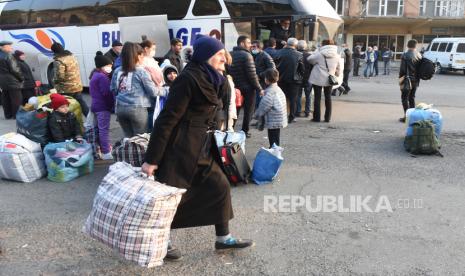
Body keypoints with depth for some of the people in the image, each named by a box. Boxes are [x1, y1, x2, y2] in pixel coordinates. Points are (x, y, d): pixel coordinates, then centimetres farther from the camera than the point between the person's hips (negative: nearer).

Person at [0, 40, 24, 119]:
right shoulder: (8, 56, -16)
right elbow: (14, 69, -18)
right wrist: (21, 78, -7)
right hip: (12, 80, -9)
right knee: (16, 98, -1)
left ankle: (8, 115, 18)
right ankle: (16, 115, 1)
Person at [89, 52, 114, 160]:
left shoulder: (95, 75, 16)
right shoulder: (102, 77, -18)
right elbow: (107, 93, -22)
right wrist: (113, 105, -12)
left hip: (96, 105, 10)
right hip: (103, 107, -10)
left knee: (101, 128, 17)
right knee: (104, 129, -8)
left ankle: (103, 147, 28)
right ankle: (106, 153, -6)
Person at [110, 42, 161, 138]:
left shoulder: (117, 71, 6)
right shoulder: (141, 72, -7)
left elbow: (113, 90, 13)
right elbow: (153, 92, -4)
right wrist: (160, 89, 16)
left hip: (120, 108, 5)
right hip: (137, 109, -5)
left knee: (128, 137, 14)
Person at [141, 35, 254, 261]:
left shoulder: (213, 80, 9)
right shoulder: (188, 79, -19)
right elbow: (167, 119, -20)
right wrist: (152, 159, -20)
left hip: (202, 148, 9)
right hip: (180, 148, -9)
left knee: (220, 187, 12)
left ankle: (223, 239, 27)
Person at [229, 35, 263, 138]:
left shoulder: (231, 54, 6)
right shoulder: (247, 55, -15)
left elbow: (228, 72, 9)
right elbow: (252, 75, -18)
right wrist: (259, 89, -11)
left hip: (235, 87, 6)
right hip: (247, 87, -6)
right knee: (248, 110, 6)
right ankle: (245, 131, 9)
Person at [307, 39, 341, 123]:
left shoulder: (319, 54, -11)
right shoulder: (337, 56, 2)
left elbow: (310, 60, -1)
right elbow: (338, 70, 7)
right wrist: (336, 75, 24)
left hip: (318, 79, -3)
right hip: (329, 79, 3)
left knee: (317, 97, 5)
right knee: (328, 97, 12)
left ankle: (316, 117, 7)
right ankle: (327, 118, 14)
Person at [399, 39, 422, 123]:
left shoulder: (405, 55, -12)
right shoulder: (419, 55, 6)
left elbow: (402, 69, -14)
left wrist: (400, 78, -6)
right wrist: (418, 78, 14)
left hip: (407, 80, -6)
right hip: (416, 80, 6)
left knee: (405, 98, 0)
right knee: (412, 98, 16)